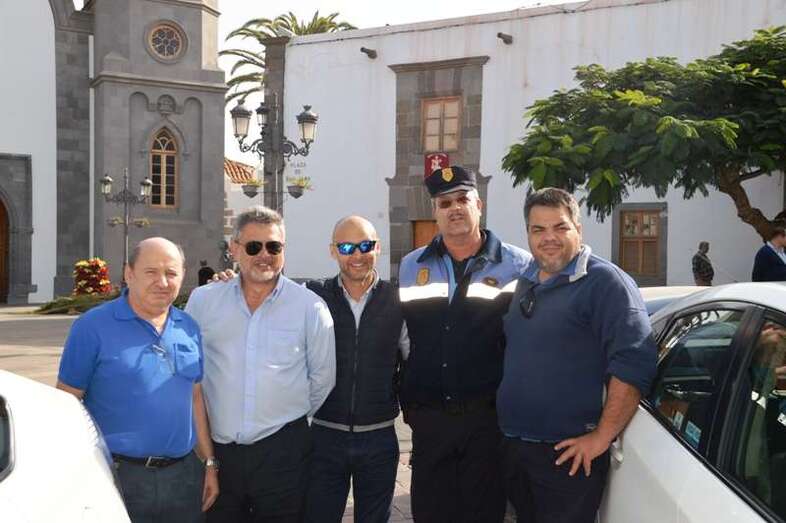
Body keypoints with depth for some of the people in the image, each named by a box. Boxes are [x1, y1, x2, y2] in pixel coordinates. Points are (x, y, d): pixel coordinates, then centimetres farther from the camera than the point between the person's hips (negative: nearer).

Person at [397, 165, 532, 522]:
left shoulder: (517, 265, -3)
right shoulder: (411, 266, 8)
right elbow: (401, 337, 13)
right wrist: (407, 403, 10)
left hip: (488, 416, -2)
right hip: (427, 417, 3)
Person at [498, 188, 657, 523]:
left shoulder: (604, 281, -12)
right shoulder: (525, 283, 12)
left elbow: (633, 363, -20)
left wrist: (601, 437, -20)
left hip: (568, 454, -7)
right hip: (512, 446, 7)